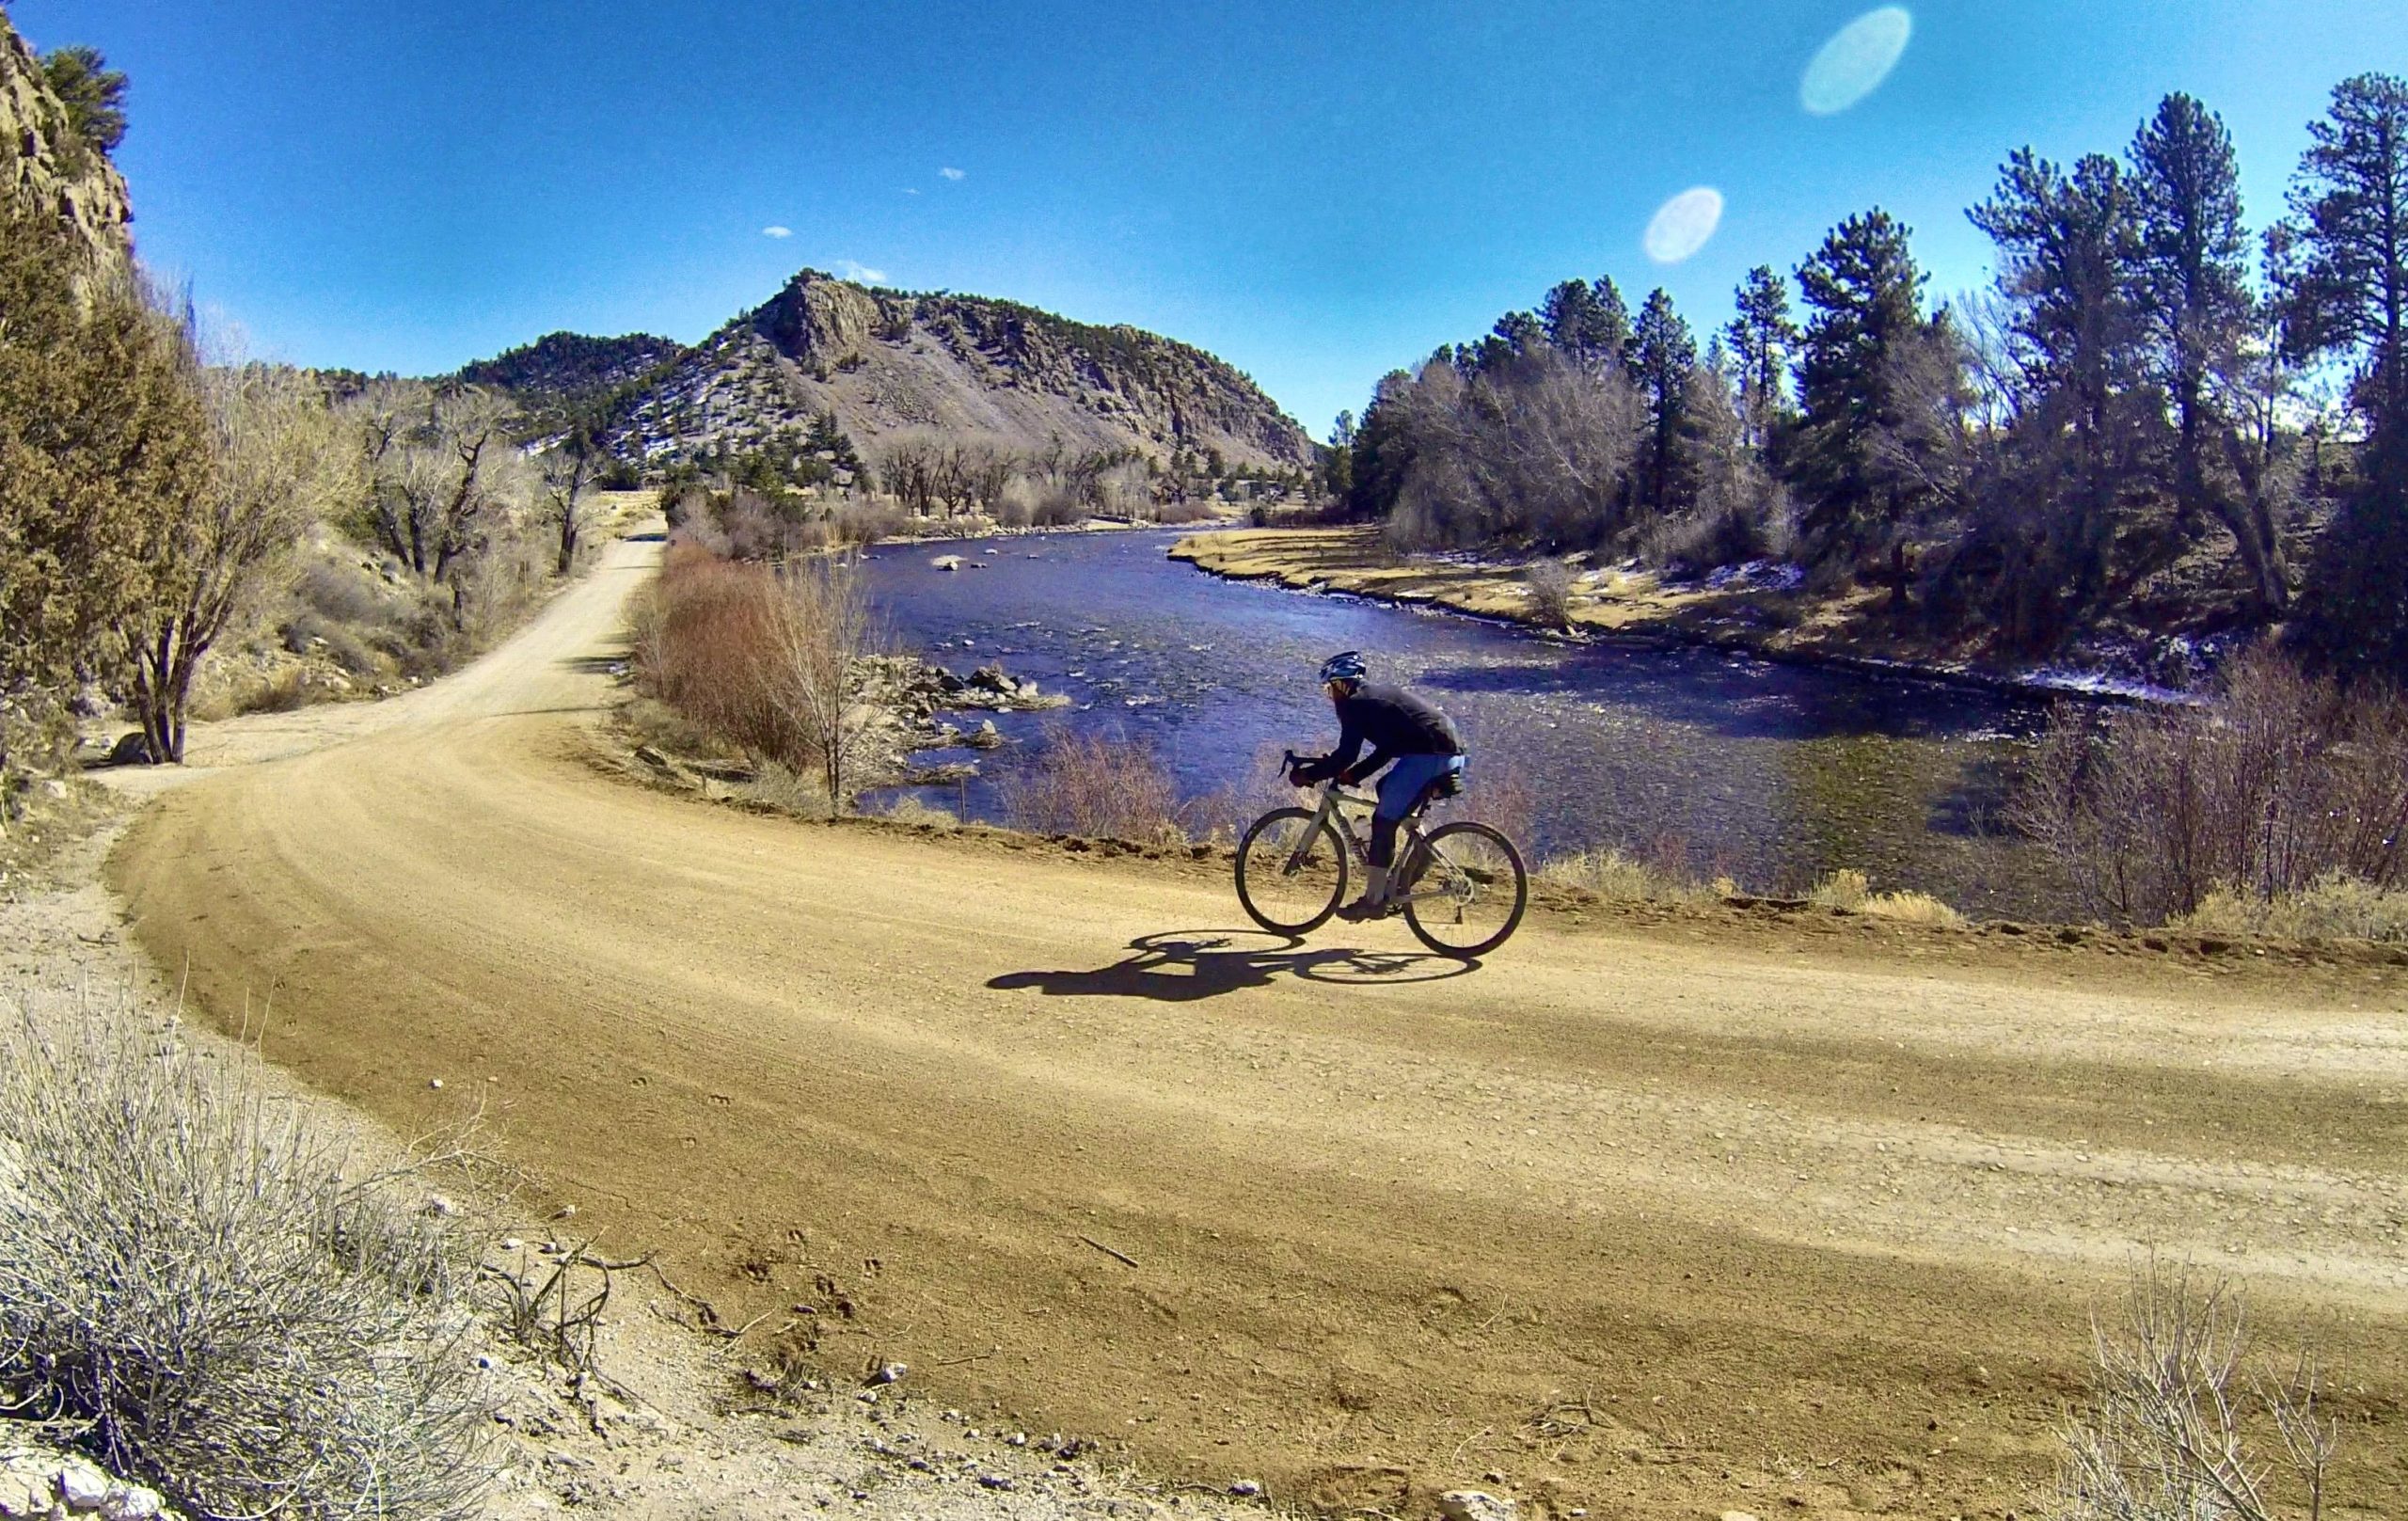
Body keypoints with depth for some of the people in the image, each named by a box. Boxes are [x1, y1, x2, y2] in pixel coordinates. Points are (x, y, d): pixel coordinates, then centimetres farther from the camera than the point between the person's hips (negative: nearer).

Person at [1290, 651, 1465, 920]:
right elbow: (1385, 750, 26)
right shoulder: (1377, 693, 25)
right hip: (1453, 754, 10)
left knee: (1383, 822, -3)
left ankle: (1373, 900, 1)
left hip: (1428, 756, -10)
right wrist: (1351, 774, 21)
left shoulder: (1353, 703, -2)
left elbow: (1346, 755, -9)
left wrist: (1308, 774, 1)